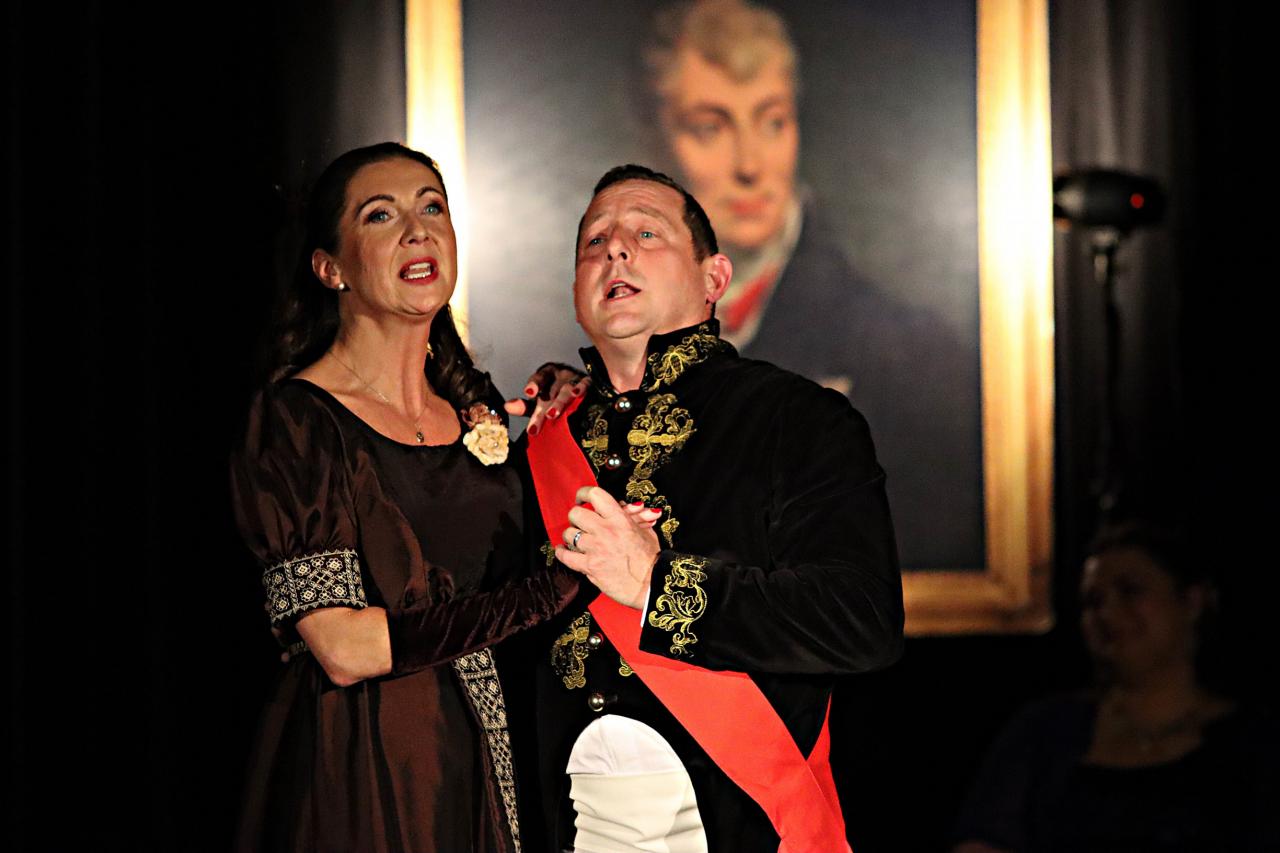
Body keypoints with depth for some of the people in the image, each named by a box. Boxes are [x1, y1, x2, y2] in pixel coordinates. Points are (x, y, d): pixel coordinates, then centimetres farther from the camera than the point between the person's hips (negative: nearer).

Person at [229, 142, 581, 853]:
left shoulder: (475, 406, 8)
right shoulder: (296, 419, -10)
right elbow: (344, 649, -19)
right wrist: (559, 583, -18)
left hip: (480, 770, 6)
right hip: (357, 777, -6)